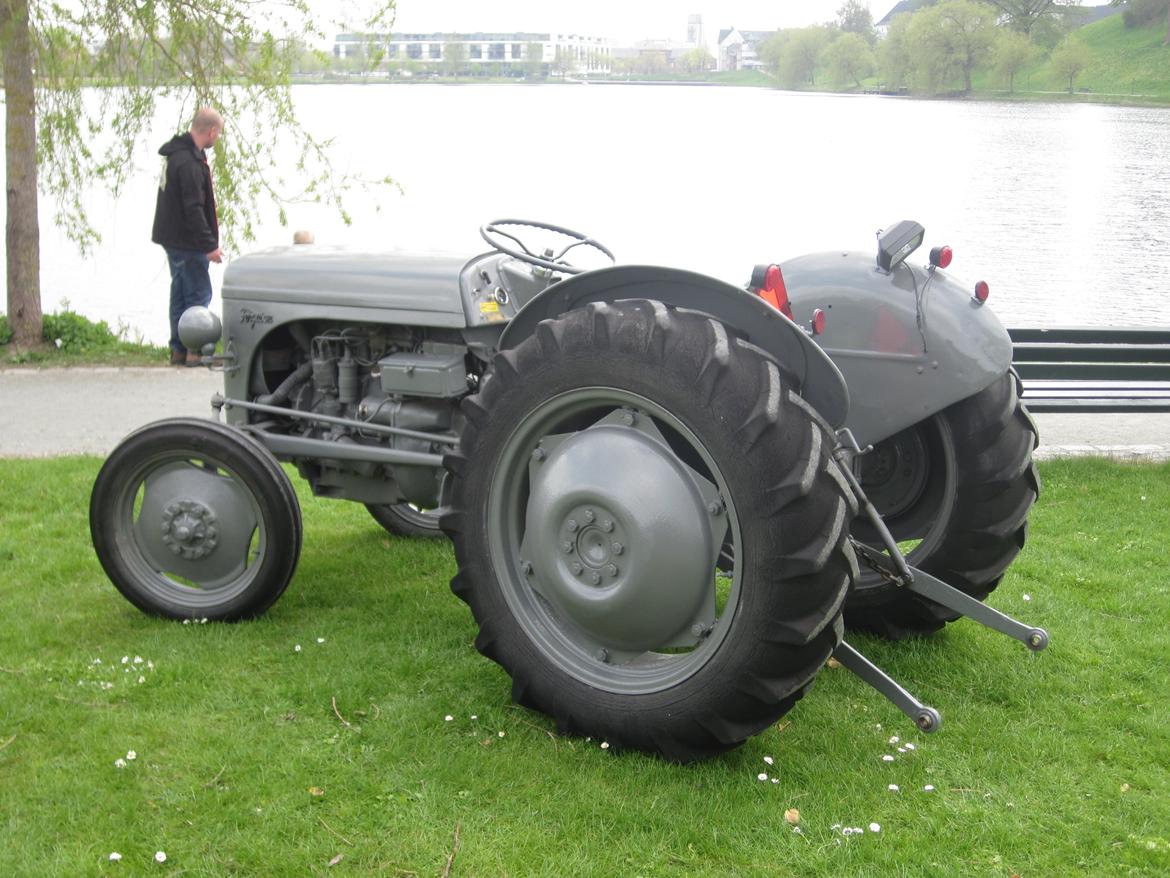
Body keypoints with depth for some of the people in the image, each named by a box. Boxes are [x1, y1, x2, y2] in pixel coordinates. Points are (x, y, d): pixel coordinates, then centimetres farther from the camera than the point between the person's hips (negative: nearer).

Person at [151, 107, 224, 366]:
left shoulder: (176, 153, 11)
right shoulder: (189, 162, -22)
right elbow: (193, 208, -24)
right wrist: (210, 245, -19)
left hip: (172, 238, 10)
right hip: (187, 242, -10)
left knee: (180, 293, 14)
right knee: (199, 294, -3)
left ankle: (179, 349, 19)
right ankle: (194, 350, -1)